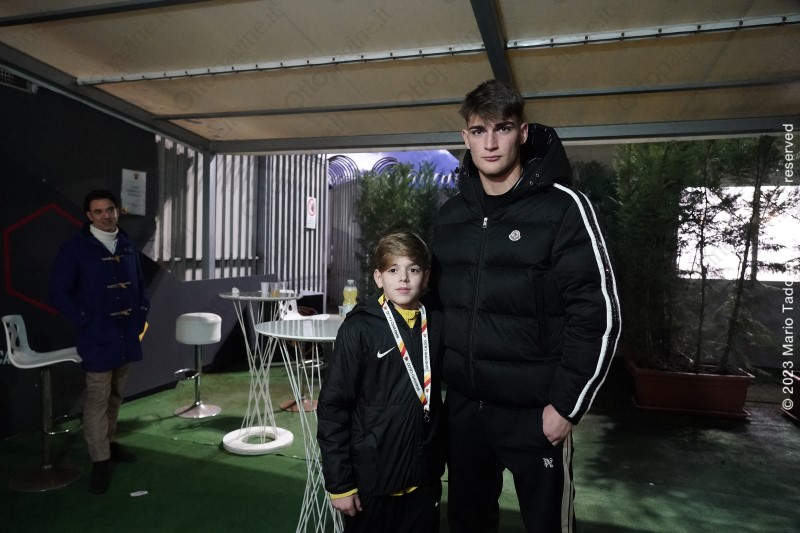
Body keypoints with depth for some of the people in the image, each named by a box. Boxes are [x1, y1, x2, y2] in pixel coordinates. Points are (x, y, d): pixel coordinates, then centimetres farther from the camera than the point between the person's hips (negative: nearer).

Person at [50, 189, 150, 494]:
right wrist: (85, 322, -10)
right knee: (97, 398, -1)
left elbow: (139, 285, 18)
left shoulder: (127, 246, 8)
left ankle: (109, 443, 33)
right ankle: (100, 460, 9)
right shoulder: (75, 248, -7)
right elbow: (59, 292, -6)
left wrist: (142, 315, 6)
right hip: (97, 338, -5)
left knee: (115, 395, 17)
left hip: (127, 335, 5)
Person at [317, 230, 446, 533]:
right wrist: (339, 483, -9)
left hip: (424, 479, 4)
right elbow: (332, 407, -11)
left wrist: (439, 461, 8)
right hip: (371, 480, -3)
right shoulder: (360, 328, -13)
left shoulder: (437, 325, -2)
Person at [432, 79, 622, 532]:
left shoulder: (563, 207, -10)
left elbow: (598, 314, -12)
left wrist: (568, 404, -13)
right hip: (462, 406, 5)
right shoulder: (451, 215, 5)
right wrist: (438, 380, 9)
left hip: (534, 412, -5)